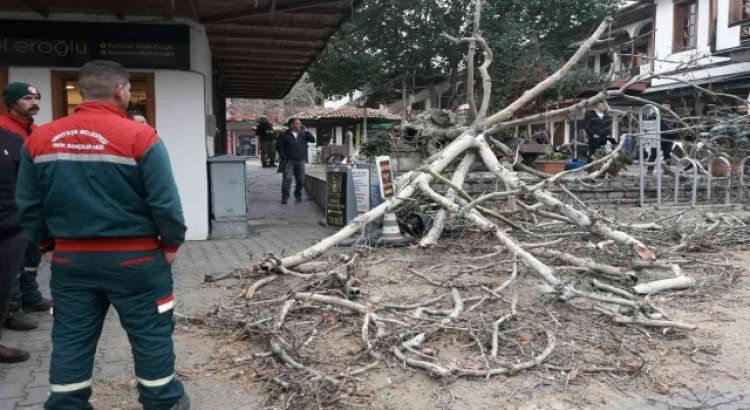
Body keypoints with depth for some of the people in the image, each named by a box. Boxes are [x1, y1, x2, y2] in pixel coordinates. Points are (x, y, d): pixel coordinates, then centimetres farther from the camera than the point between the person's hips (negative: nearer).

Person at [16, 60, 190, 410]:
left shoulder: (39, 139, 1)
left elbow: (28, 205, 7)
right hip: (134, 257, -4)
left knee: (70, 339, 14)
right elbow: (165, 203, -14)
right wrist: (171, 243, 0)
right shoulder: (140, 136, -14)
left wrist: (48, 244, 19)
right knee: (150, 334, 10)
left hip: (69, 258, 4)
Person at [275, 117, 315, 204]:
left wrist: (306, 131, -3)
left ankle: (298, 195, 24)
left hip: (300, 161, 4)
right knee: (287, 179, -11)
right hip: (289, 161, -4)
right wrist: (284, 157, -8)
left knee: (301, 179, 6)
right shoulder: (284, 135, 0)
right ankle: (285, 196, -3)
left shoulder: (303, 135, 12)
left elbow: (313, 140, 5)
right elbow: (279, 146, -1)